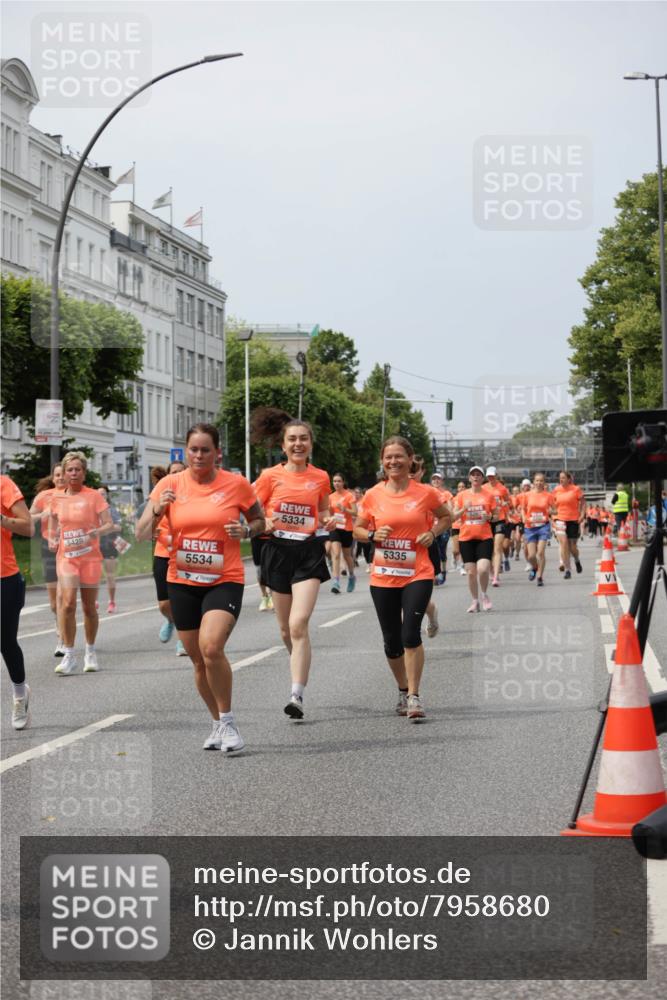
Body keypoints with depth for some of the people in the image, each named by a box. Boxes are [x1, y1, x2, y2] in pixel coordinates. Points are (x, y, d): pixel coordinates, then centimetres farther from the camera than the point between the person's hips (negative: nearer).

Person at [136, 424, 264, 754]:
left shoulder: (236, 484, -5)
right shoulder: (170, 484, -1)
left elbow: (259, 520, 11)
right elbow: (141, 534, -2)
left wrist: (246, 531, -11)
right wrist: (156, 510, -21)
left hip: (224, 581, -3)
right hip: (182, 582, 3)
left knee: (211, 647, -24)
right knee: (198, 660, 10)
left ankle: (227, 722, -6)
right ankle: (218, 724, 30)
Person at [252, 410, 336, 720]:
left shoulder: (321, 477, 5)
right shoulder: (270, 476, 0)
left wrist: (328, 522, -2)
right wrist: (265, 524, -15)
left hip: (309, 553, -1)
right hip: (278, 551, 1)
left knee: (299, 624, -16)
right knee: (285, 628, 12)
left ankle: (297, 695, -18)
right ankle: (300, 667, 41)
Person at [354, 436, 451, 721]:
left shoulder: (425, 493, -3)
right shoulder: (373, 495, 0)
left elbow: (445, 517, 14)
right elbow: (358, 529, 11)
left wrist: (432, 533, -5)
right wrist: (373, 535, -10)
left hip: (417, 575, -2)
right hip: (383, 578, 3)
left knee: (411, 634, -17)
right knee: (391, 642, 10)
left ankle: (414, 697, -8)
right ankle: (403, 690, 32)